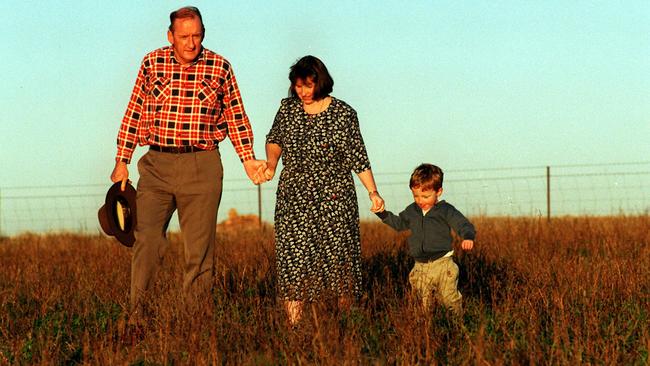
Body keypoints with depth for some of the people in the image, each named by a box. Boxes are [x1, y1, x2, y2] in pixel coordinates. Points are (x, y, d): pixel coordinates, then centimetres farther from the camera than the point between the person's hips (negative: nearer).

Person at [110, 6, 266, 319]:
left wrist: (248, 160, 1)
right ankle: (136, 316, -4)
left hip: (202, 167, 0)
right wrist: (121, 161, 8)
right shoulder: (152, 63, 5)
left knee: (199, 246, 2)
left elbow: (235, 117, 9)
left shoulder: (219, 67, 3)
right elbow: (135, 114, 10)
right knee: (146, 240, -9)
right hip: (156, 164, 0)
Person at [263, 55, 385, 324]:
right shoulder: (287, 109, 8)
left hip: (334, 199, -2)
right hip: (293, 199, 2)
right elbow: (274, 140, 25)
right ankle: (294, 327, -9)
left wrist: (373, 193, -4)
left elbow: (358, 158, 3)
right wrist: (272, 162, 5)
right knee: (292, 260, -8)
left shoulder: (344, 114, 0)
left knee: (339, 259, -5)